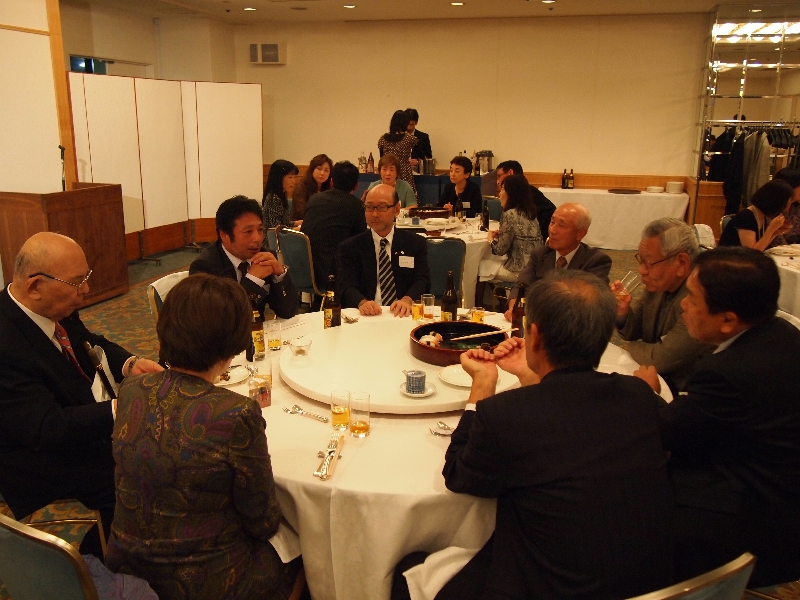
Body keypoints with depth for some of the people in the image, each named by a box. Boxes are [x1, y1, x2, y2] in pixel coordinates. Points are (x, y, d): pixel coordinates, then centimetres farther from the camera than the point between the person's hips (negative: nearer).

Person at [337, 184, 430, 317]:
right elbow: (347, 286, -3)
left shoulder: (416, 243, 12)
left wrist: (407, 300, -23)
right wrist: (363, 302, -27)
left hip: (403, 315, 2)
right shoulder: (349, 247, 9)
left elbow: (422, 281, 0)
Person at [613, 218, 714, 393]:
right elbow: (634, 332, 7)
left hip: (681, 394, -6)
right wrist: (622, 311, -14)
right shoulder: (659, 283, -5)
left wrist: (631, 346, -5)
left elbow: (659, 359, -25)